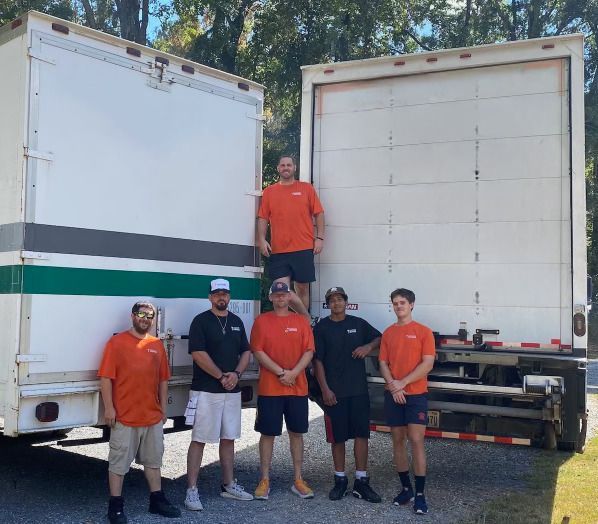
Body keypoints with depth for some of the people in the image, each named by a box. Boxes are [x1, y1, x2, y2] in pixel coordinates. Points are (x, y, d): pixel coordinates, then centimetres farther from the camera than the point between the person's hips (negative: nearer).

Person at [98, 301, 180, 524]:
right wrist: (109, 408, -13)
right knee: (119, 462, 3)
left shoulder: (157, 345, 9)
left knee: (153, 459, 16)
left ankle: (157, 500, 28)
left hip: (153, 416, 5)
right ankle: (115, 506, 14)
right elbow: (106, 377, -9)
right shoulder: (117, 342, -5)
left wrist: (163, 408, 12)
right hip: (124, 416, -5)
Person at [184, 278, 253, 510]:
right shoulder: (201, 321, -5)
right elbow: (198, 354, -13)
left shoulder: (236, 321, 13)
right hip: (206, 390, -6)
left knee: (228, 438, 12)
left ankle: (228, 485, 23)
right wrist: (221, 377, -12)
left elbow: (246, 352, 13)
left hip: (232, 390, 6)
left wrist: (236, 373, -5)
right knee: (199, 439, -4)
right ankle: (191, 490, 0)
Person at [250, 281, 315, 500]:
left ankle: (298, 480, 18)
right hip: (269, 389, -2)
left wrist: (293, 373, -13)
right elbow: (258, 352, -6)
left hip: (298, 388, 2)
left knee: (296, 433, 9)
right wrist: (281, 372, -14)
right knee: (268, 434, 3)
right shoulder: (262, 321, 1)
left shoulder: (301, 321, 6)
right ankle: (265, 481, 13)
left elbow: (309, 352, 1)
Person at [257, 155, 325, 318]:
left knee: (302, 288, 4)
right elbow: (263, 218, 8)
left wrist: (320, 238, -2)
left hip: (304, 248, -1)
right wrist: (262, 239, -4)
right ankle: (307, 318, 9)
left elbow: (319, 214, 7)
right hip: (278, 250, 1)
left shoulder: (307, 188, 8)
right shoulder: (269, 191, 11)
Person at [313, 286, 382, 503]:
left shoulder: (358, 323, 7)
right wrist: (325, 389, -9)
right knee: (337, 437, 5)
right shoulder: (322, 327, 1)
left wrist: (369, 347, -5)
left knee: (361, 434, 1)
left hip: (359, 389, 2)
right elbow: (317, 360, -2)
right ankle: (340, 480, 18)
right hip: (334, 391, -2)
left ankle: (361, 482, 9)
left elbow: (380, 338, 18)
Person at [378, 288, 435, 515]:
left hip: (416, 394, -4)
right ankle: (406, 488, 20)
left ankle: (420, 494, 1)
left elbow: (428, 364, -9)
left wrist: (403, 383, -14)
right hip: (393, 395, 4)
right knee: (398, 440, 8)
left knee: (416, 441, -6)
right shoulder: (388, 333, 9)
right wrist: (392, 385, -11)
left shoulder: (423, 331, -3)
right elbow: (383, 363, 6)